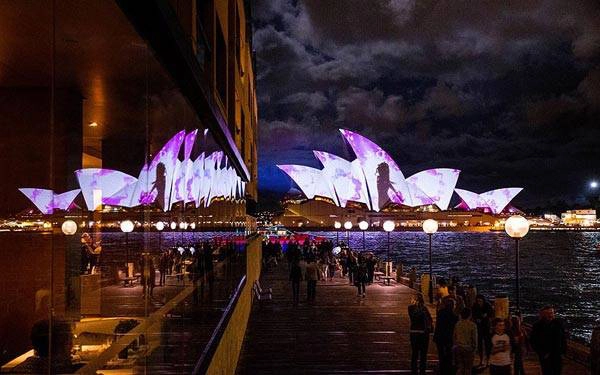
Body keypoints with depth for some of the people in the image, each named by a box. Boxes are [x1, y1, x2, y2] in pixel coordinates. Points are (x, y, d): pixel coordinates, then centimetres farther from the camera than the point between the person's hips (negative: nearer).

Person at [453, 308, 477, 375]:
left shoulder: (457, 324, 0)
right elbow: (474, 338, -7)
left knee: (459, 368, 7)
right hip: (468, 349, -3)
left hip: (458, 348, 3)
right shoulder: (472, 325, -9)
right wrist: (474, 348, 5)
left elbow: (454, 337, 4)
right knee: (468, 369, 8)